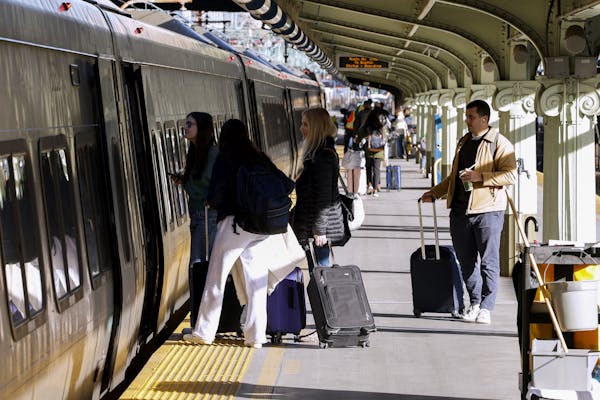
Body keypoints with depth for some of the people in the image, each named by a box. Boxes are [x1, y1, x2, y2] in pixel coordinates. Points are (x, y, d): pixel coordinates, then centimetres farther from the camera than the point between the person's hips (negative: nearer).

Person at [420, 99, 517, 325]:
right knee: (466, 261, 9)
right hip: (460, 210, 7)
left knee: (488, 262, -4)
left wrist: (480, 176, -18)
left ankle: (486, 308, 3)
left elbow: (510, 175, -12)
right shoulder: (463, 142, 19)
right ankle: (474, 303, 21)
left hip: (488, 210, -6)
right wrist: (435, 193, 22)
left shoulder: (500, 143, -3)